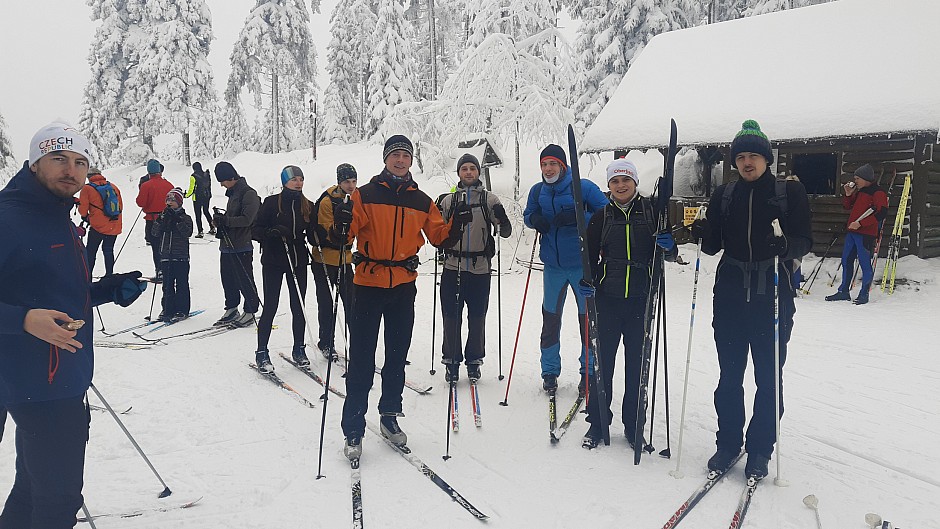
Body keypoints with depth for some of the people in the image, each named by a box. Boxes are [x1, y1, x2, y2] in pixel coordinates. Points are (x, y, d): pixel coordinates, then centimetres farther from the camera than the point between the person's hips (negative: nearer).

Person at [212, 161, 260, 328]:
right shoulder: (233, 193, 16)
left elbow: (247, 219, -21)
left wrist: (225, 220, -21)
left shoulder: (248, 193, -12)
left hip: (241, 246, -9)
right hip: (227, 244, 9)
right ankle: (231, 310, 24)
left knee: (245, 280, 0)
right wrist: (220, 219, 4)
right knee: (227, 279, 13)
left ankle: (250, 313, 10)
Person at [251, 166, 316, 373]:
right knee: (270, 307, -3)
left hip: (298, 262, 4)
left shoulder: (308, 206, 8)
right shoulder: (272, 203, -3)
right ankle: (262, 353, 7)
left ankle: (299, 349, 21)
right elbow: (255, 231, -4)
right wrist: (271, 232, -23)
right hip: (273, 262, -4)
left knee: (298, 307, 7)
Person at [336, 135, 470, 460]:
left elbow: (439, 237, 10)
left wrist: (456, 225, -9)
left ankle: (390, 416, 29)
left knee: (397, 355, 13)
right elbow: (345, 235, -7)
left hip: (404, 286, 3)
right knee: (362, 360, -2)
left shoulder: (421, 201, 9)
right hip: (369, 283, -3)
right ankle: (353, 430, 7)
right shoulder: (365, 195, -1)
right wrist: (341, 227, -29)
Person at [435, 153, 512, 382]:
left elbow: (505, 232, 3)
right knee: (451, 316, 3)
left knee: (477, 317, 7)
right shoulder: (448, 200, 9)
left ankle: (474, 362, 21)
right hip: (453, 267, 1)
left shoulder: (490, 199, 5)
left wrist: (501, 218, -19)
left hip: (480, 268, -1)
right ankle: (451, 361, 17)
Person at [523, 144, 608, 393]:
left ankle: (589, 371, 23)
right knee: (550, 319, 11)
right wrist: (533, 218, -8)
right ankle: (550, 372, 25)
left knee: (588, 319, 7)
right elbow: (528, 214, 17)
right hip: (553, 265, 3)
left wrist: (576, 217, -24)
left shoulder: (584, 187, -9)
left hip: (582, 265, -3)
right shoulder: (538, 191, 4)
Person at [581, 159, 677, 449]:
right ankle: (597, 422, 18)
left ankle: (633, 425, 22)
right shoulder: (601, 217, 6)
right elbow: (590, 256, 10)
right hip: (608, 298, 0)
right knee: (603, 361, 4)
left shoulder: (651, 211, 4)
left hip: (641, 300, 0)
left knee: (637, 363, 7)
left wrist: (669, 246, -14)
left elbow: (669, 253, 9)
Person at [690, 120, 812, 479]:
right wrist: (702, 233, -13)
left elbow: (805, 241, -3)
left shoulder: (790, 192, 0)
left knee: (768, 377, 4)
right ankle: (728, 444, 23)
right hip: (730, 296, 3)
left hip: (773, 297, -2)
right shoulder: (724, 195, 9)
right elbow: (714, 245, 9)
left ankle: (760, 451, 19)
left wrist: (785, 245, -25)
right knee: (729, 375, 8)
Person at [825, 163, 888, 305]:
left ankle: (864, 294, 4)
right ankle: (843, 292, 18)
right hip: (852, 231, 9)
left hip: (865, 233, -9)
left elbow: (882, 213, -17)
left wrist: (860, 223, -20)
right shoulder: (859, 192, 17)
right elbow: (847, 206, 25)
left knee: (865, 263, -3)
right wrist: (848, 194, 5)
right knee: (846, 261, 10)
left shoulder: (878, 193, -8)